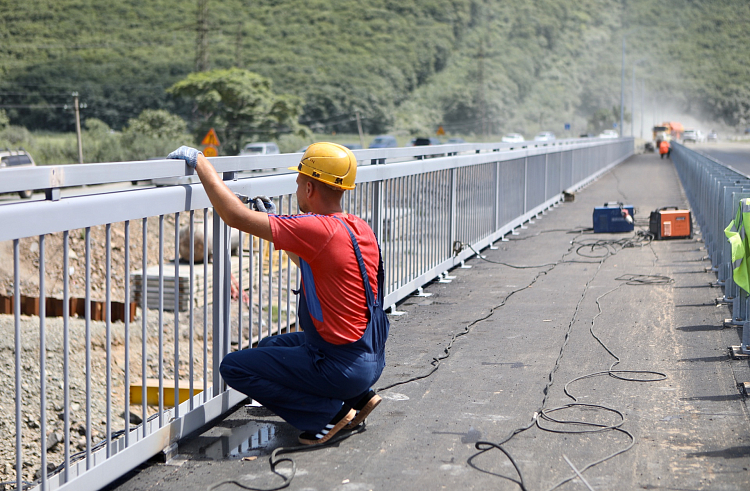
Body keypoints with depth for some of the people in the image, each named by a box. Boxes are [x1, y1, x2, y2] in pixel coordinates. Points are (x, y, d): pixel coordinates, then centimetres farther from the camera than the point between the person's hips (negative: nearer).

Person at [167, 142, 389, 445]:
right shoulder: (360, 229, 4)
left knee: (234, 367, -1)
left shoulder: (319, 229, -23)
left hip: (344, 367, -9)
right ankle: (356, 397, 18)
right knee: (269, 346, 28)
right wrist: (275, 222, 24)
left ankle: (327, 412, -2)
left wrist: (200, 161, -10)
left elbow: (236, 216, -20)